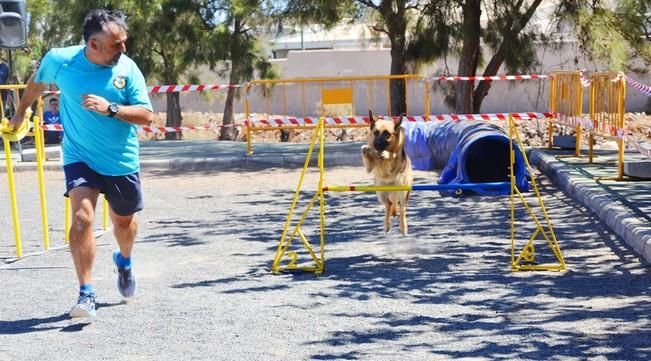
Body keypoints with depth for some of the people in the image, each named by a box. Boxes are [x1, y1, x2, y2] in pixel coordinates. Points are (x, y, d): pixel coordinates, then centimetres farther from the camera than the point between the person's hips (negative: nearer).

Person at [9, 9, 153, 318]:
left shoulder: (128, 68, -12)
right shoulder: (59, 60, -12)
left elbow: (146, 115, -13)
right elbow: (37, 83, 11)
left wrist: (110, 108, -28)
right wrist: (21, 112, 24)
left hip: (122, 163, 2)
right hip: (80, 158, -1)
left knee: (124, 221, 18)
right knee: (82, 217, -20)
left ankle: (124, 261, 51)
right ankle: (86, 294, -11)